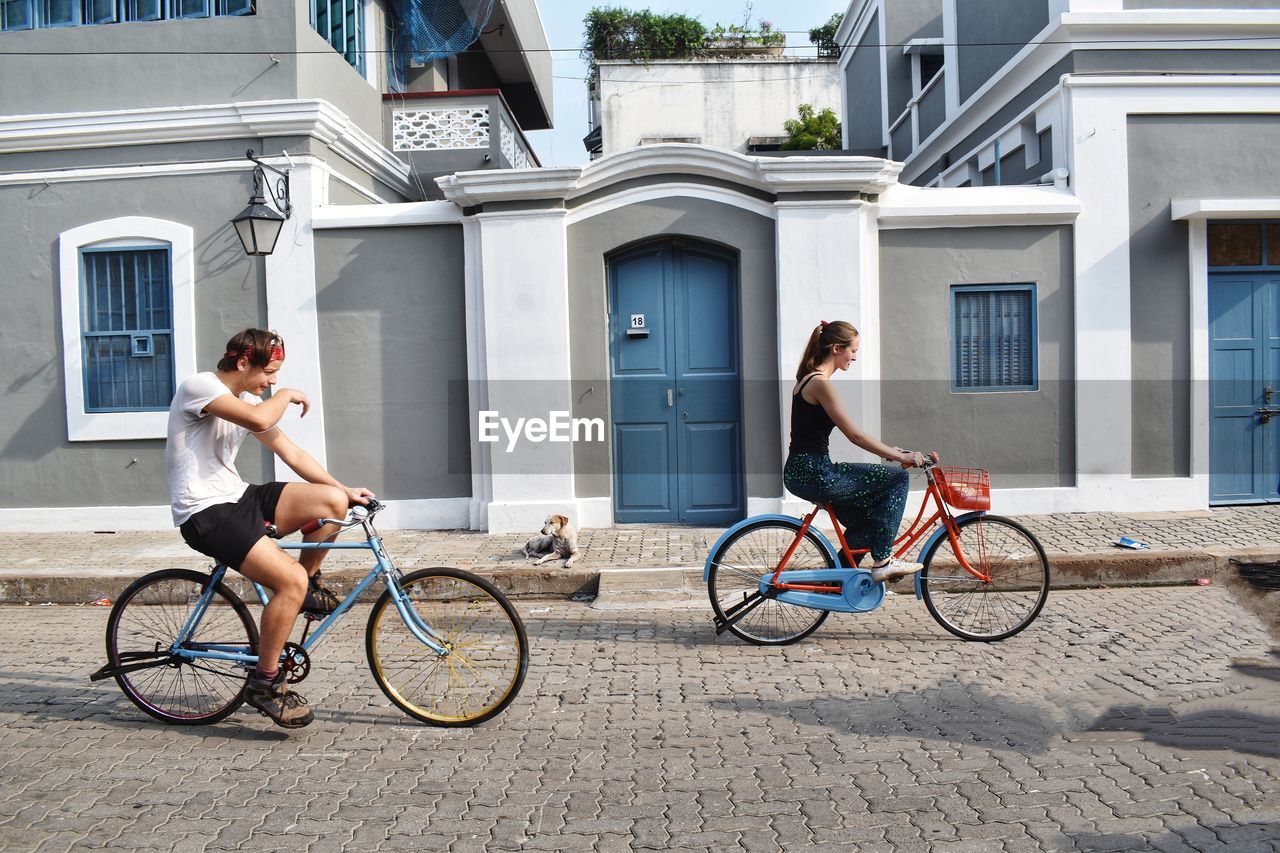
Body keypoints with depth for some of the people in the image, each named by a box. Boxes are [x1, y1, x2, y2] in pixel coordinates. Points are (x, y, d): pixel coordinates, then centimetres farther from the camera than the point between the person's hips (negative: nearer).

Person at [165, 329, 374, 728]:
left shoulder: (248, 400, 14)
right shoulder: (199, 386, -12)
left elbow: (291, 453, 14)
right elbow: (260, 420, -31)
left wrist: (345, 490, 6)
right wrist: (286, 395, -9)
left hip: (238, 498, 8)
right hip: (206, 514, -8)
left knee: (333, 500, -9)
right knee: (290, 580, -22)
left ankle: (308, 588, 13)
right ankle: (265, 681, -4)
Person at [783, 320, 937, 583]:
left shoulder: (808, 379, 16)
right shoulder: (820, 383, -15)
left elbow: (851, 434, 20)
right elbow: (855, 435, -16)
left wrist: (887, 450, 17)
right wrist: (900, 456, -10)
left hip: (799, 473, 10)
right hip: (813, 474, -10)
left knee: (865, 523, 21)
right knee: (896, 478, -3)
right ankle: (883, 561, 1)